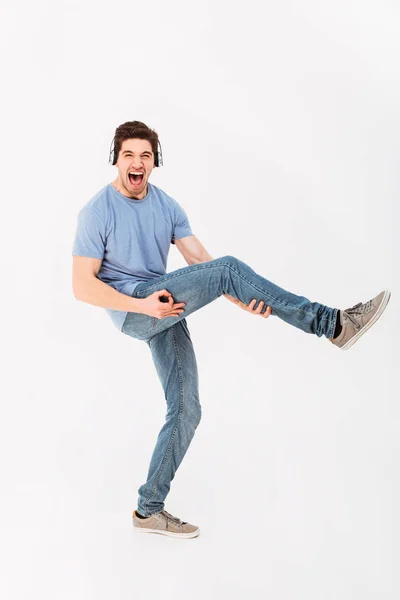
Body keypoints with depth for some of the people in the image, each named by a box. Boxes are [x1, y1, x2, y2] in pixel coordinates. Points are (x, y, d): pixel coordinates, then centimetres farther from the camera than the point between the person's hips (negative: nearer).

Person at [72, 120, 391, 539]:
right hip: (132, 310, -6)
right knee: (229, 267, -22)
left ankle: (149, 511, 17)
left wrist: (243, 299, -18)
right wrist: (143, 305, -23)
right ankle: (332, 324, -19)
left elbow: (201, 261, -2)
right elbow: (82, 286, -13)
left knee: (186, 410, 3)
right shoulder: (97, 212, -10)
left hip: (165, 311, 7)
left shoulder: (166, 206, 7)